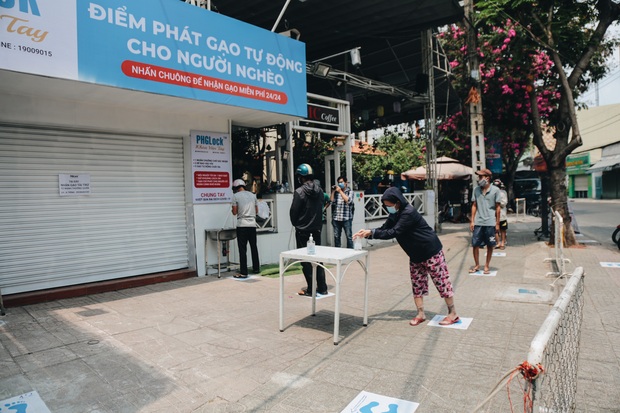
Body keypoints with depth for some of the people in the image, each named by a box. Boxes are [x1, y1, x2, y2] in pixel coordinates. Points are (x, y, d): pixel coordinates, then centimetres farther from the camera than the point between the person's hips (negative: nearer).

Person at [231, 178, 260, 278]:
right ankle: (256, 268, 24)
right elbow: (256, 210, 14)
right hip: (252, 224, 5)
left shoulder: (235, 196, -3)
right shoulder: (252, 195, 11)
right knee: (254, 247, 15)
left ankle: (243, 272, -3)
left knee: (242, 249, -3)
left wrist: (233, 210, 17)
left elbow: (234, 212, -4)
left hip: (242, 225, -5)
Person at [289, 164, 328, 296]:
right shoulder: (319, 190, 2)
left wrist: (296, 224, 7)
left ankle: (310, 289, 9)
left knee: (305, 260, 4)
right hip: (317, 229, 6)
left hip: (303, 231, -6)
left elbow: (293, 211, -11)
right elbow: (321, 208, 8)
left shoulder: (299, 192, -17)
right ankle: (322, 287, 19)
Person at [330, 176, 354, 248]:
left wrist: (340, 191, -10)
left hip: (346, 218, -3)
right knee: (336, 237, 8)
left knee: (349, 236, 1)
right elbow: (331, 201, 3)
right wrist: (333, 191, -1)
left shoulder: (350, 192, 3)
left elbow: (348, 200, -15)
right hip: (336, 218, 3)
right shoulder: (336, 192, 10)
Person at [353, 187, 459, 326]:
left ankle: (452, 314, 14)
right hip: (416, 254, 9)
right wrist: (367, 232, -16)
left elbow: (393, 232, -33)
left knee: (441, 281, 2)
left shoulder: (409, 213, -28)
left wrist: (371, 232, -33)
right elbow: (384, 228, 0)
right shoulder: (396, 214, 1)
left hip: (431, 251, -9)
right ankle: (421, 314, 17)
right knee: (417, 283, 9)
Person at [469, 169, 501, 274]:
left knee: (490, 245, 7)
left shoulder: (495, 190, -4)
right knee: (475, 244, 3)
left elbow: (497, 207, 0)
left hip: (490, 223, -2)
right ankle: (477, 265, 19)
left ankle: (487, 266, 20)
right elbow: (474, 205, 8)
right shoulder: (476, 190, 5)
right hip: (478, 222, 2)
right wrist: (472, 221, 3)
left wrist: (497, 223, -1)